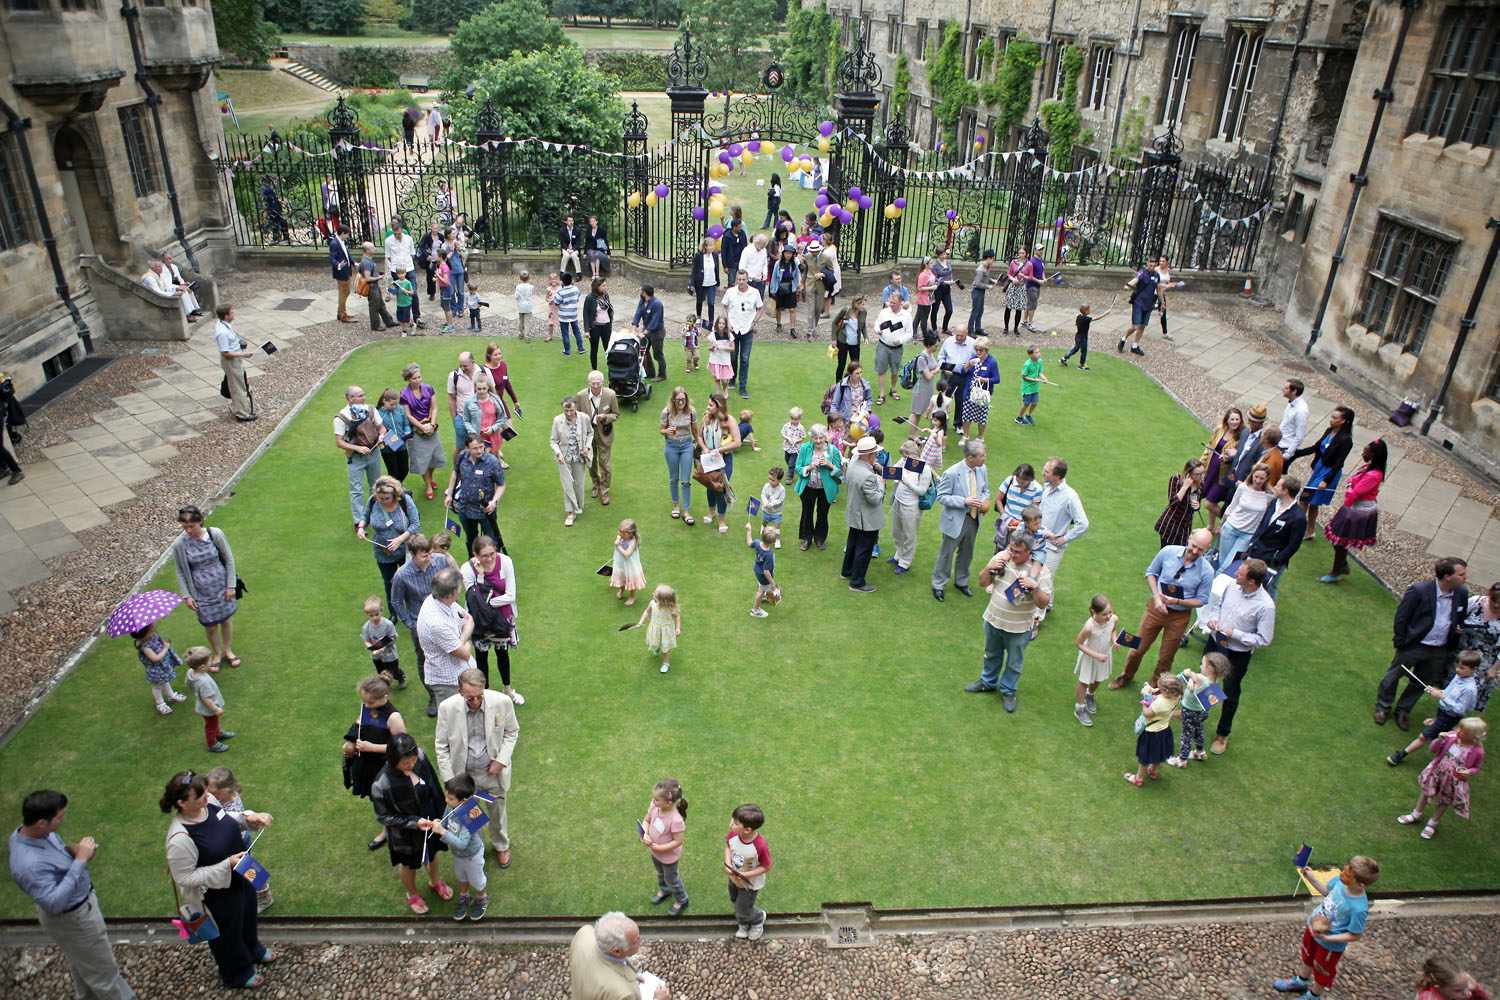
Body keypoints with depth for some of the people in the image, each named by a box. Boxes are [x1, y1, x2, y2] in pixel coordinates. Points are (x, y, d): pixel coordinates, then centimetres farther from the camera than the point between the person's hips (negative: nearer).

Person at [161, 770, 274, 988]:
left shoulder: (208, 802, -18)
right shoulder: (180, 839, -38)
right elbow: (184, 878, -28)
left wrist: (248, 818, -15)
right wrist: (226, 866, -31)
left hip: (241, 876, 7)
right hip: (218, 894, -7)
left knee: (248, 916, 33)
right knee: (228, 935, 22)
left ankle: (253, 951, 63)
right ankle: (237, 974, 51)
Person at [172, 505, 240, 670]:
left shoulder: (215, 534, -15)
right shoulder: (179, 544, -14)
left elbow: (229, 559, -4)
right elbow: (180, 572, 0)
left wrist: (231, 585, -4)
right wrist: (186, 596, -1)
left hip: (222, 587, 0)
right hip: (202, 593, 0)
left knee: (226, 620, 17)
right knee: (210, 626, 9)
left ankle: (228, 650, 41)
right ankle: (217, 654, 36)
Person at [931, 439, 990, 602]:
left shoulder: (982, 470, -4)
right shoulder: (951, 473, -22)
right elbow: (941, 497, -18)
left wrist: (985, 501, -11)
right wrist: (964, 501, -28)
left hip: (973, 520, 6)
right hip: (955, 520, -6)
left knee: (966, 553, 22)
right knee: (947, 553, 9)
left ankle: (961, 582, 43)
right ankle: (938, 585, 27)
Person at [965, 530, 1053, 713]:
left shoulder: (1040, 570, -20)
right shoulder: (1002, 557, -10)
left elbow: (1043, 604, -18)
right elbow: (983, 583, 0)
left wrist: (1035, 587, -35)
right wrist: (989, 568, -20)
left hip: (1019, 627, -3)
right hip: (993, 620, 3)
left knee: (1014, 662, 16)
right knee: (991, 654, 25)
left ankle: (1008, 691, 41)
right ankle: (988, 682, 49)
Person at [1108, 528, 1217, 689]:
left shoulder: (1206, 571, -17)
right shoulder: (1168, 552, -15)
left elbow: (1201, 600, -6)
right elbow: (1151, 572, 2)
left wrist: (1177, 601, -23)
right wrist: (1157, 597, -11)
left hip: (1179, 616, -1)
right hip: (1156, 608, 1)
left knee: (1165, 658, 14)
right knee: (1138, 648, 12)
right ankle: (1126, 676, 41)